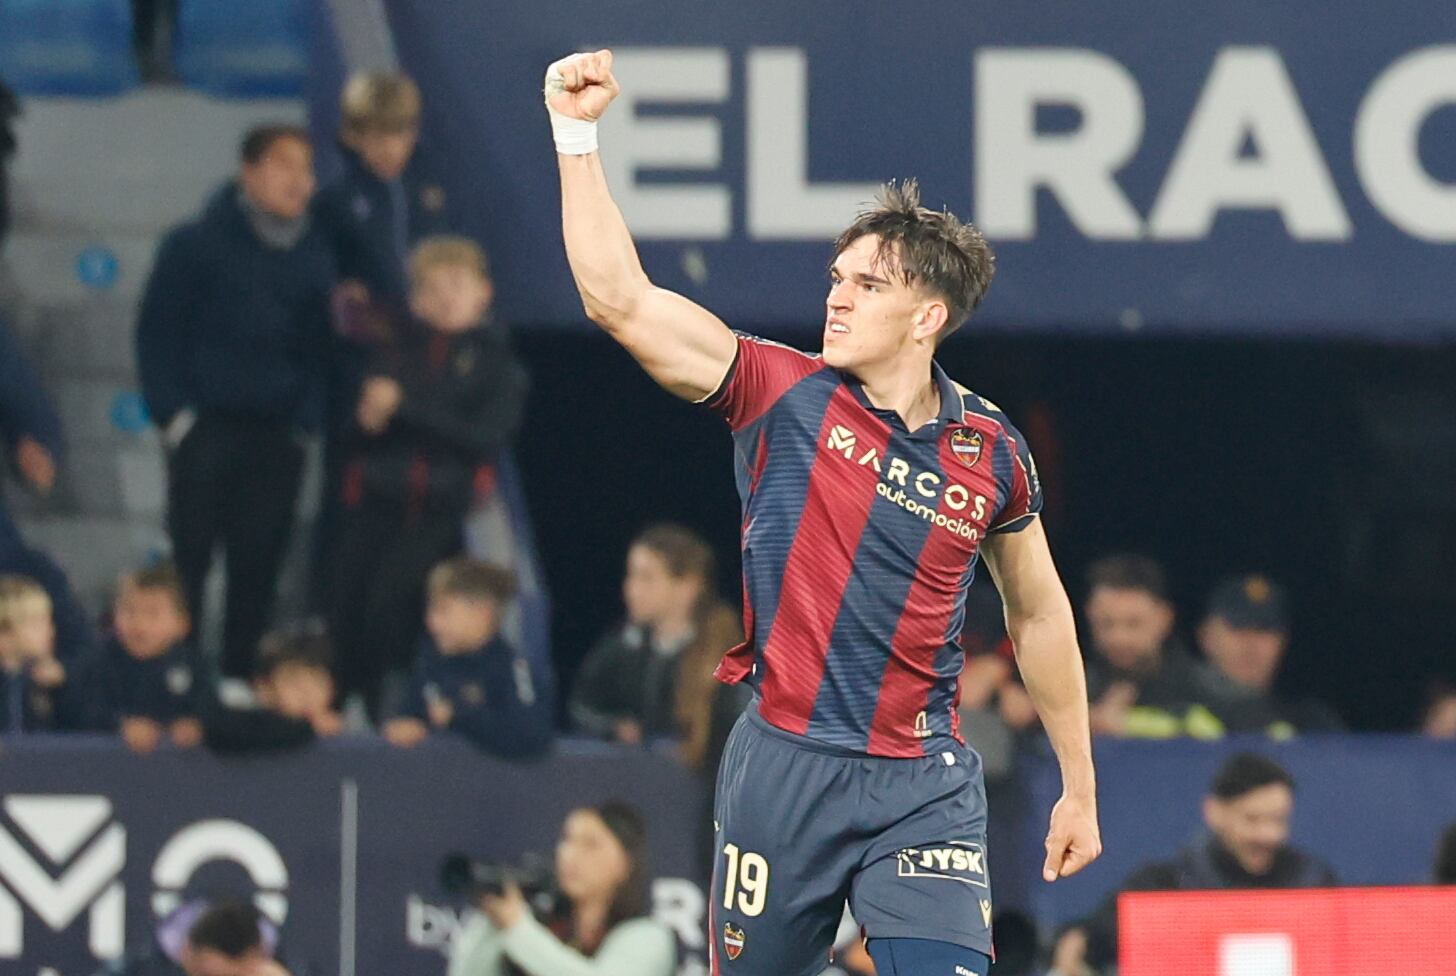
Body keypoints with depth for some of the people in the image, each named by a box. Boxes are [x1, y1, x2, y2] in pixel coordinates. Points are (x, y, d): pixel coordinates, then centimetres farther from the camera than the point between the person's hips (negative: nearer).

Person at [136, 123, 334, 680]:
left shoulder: (316, 255, 9)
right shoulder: (197, 247, -1)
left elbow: (324, 347, 15)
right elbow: (157, 336, 1)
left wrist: (306, 419, 3)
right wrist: (175, 418, -6)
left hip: (277, 440, 3)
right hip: (206, 429, -3)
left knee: (258, 569, 2)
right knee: (189, 562, -4)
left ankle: (240, 678, 7)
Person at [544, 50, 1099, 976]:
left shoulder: (992, 452, 3)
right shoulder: (783, 395, -3)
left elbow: (1039, 615, 17)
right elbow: (620, 299, -12)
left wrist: (1079, 787, 19)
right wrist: (577, 134, -19)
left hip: (923, 786, 1)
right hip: (784, 766, 0)